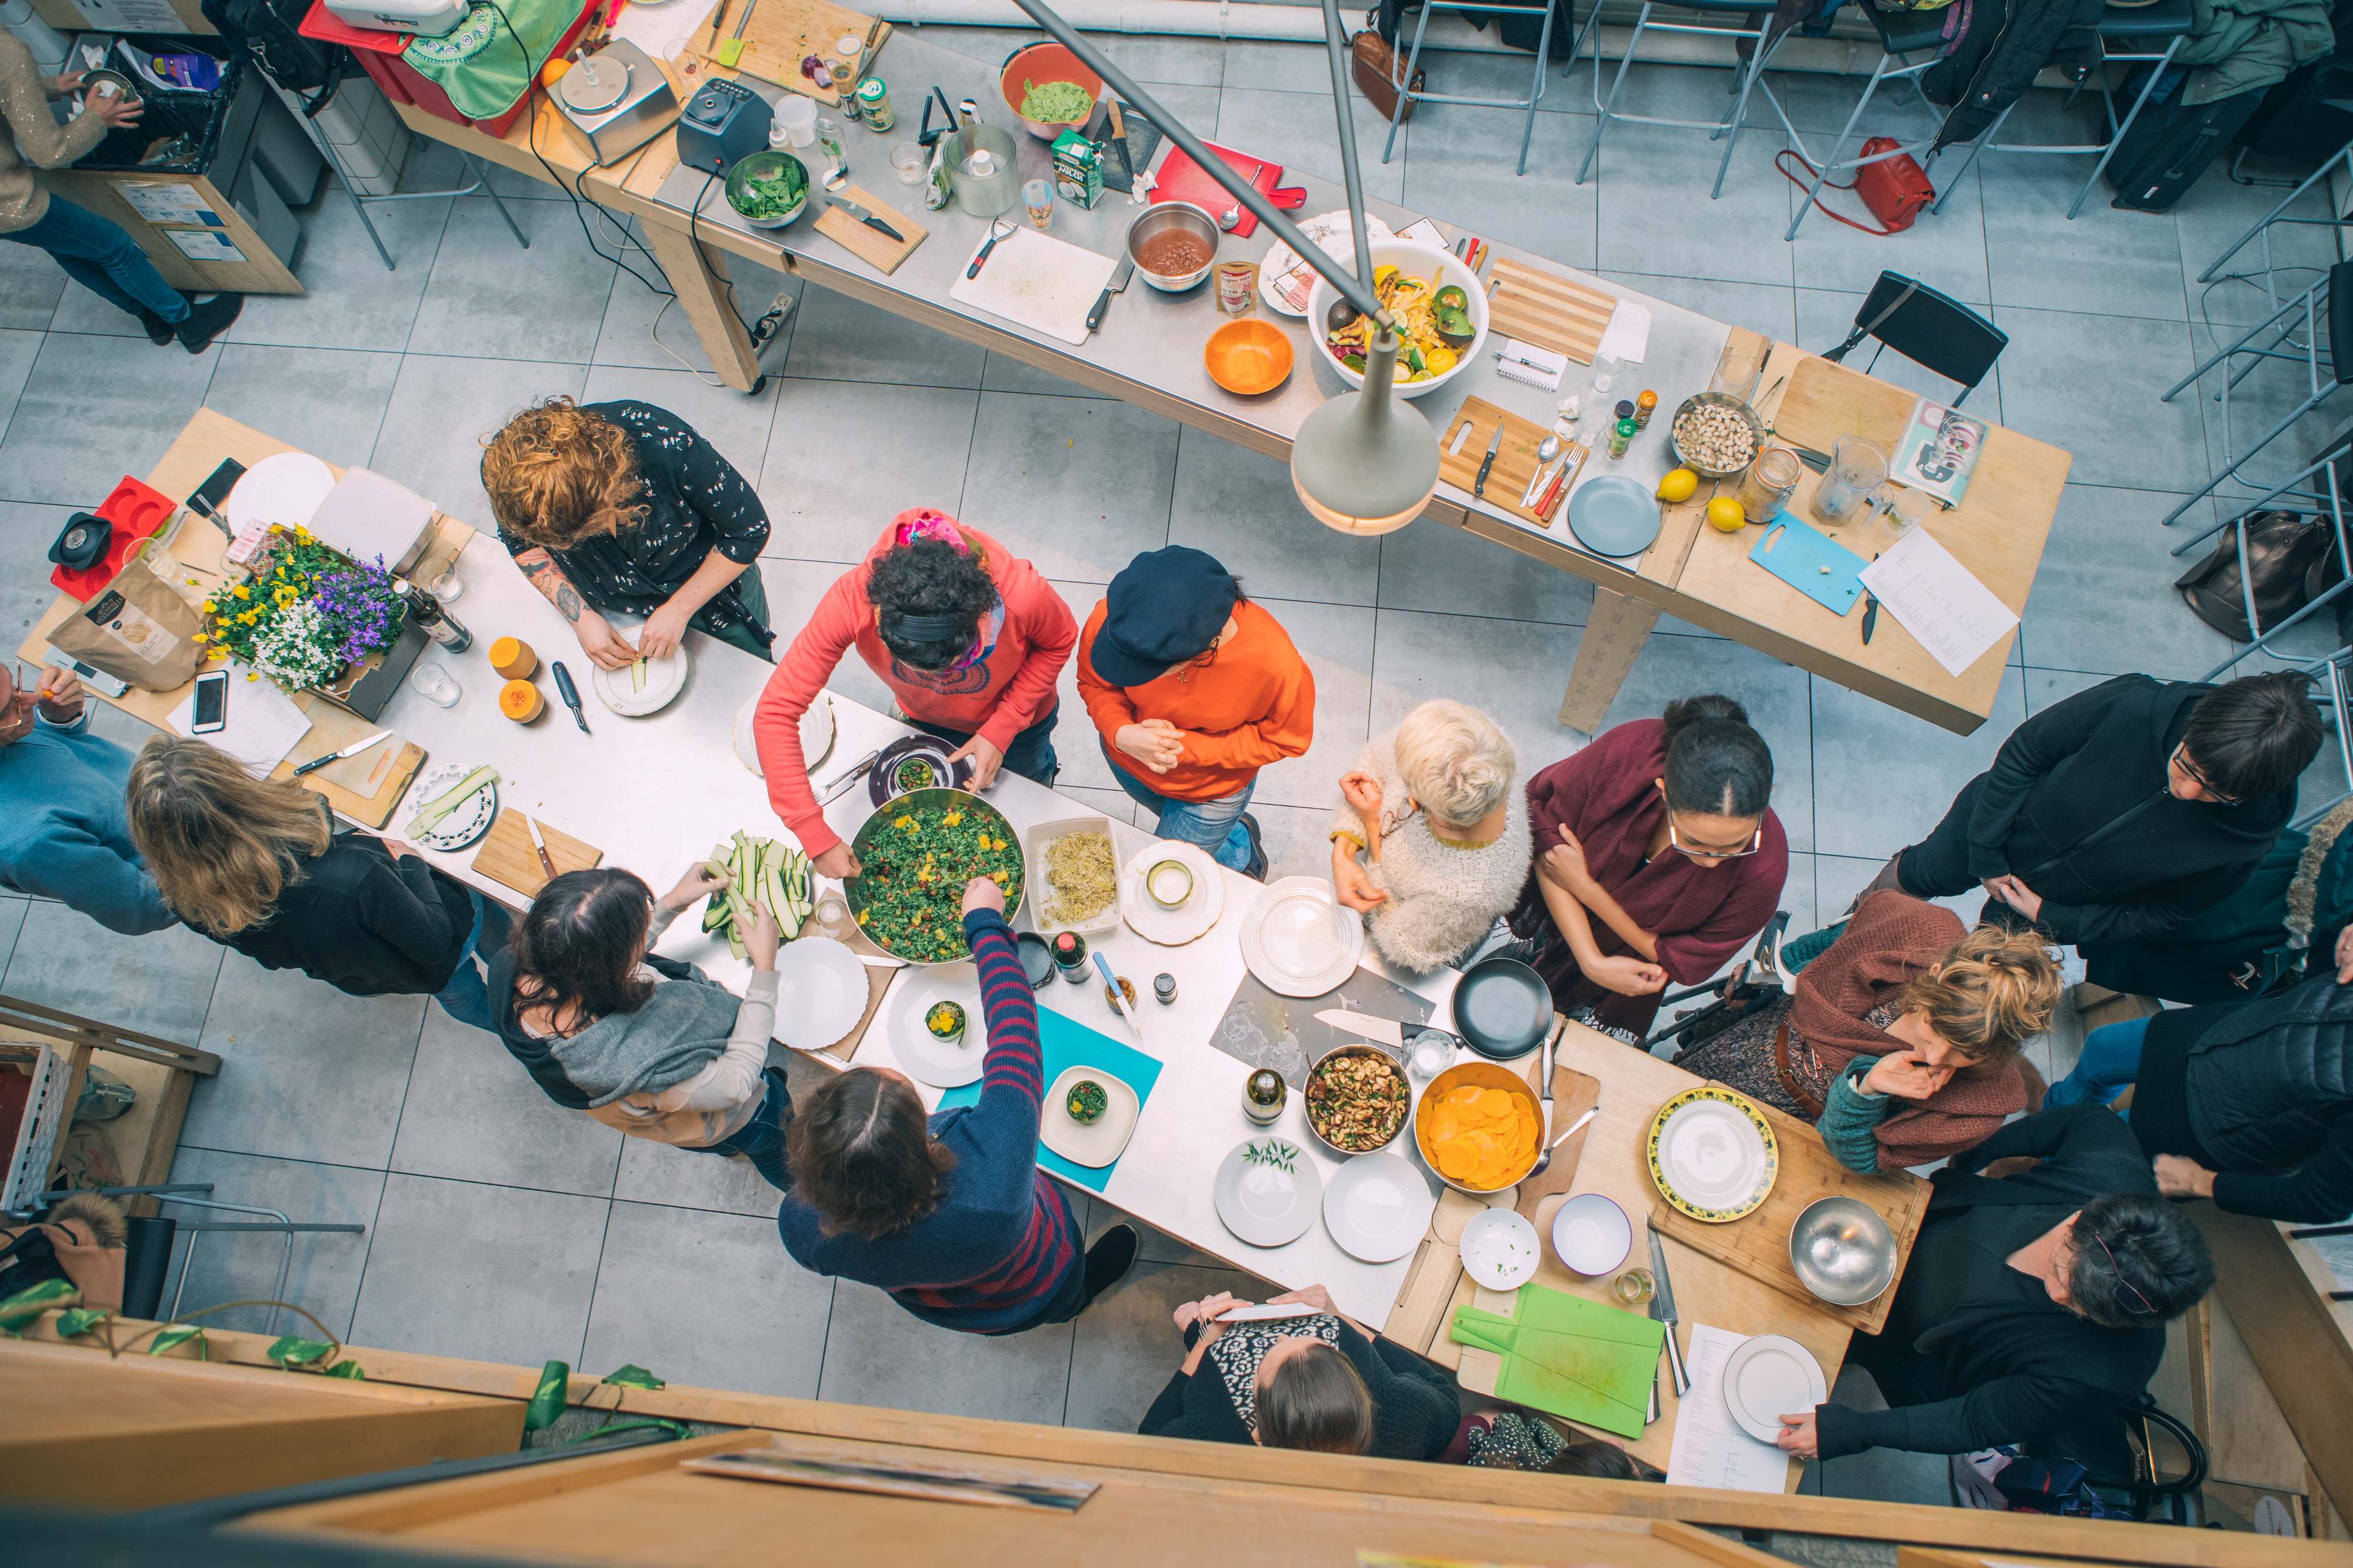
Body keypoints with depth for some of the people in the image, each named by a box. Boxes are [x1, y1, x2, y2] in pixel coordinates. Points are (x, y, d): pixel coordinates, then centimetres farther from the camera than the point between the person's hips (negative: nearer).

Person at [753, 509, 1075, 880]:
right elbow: (775, 713, -40)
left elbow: (1059, 642, -21)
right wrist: (816, 837, -43)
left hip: (1015, 711, -1)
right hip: (927, 720, 1)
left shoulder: (1021, 595, -46)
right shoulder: (853, 598, -45)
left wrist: (1001, 730, -28)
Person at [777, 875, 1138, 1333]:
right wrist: (986, 923, -19)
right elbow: (1014, 1030, -34)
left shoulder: (801, 1225, -38)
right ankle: (1080, 1293, 63)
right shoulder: (992, 1157, -51)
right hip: (1038, 1294, -2)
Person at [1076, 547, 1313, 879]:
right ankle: (1238, 828, 67)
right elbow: (1094, 683, -14)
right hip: (1128, 761, 3)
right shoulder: (1117, 616, -36)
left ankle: (1240, 849, 48)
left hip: (1213, 787, -3)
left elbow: (1286, 739, -21)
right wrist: (1121, 733, -35)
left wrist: (1190, 747, -29)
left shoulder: (1275, 663, -43)